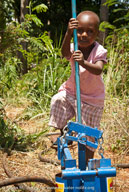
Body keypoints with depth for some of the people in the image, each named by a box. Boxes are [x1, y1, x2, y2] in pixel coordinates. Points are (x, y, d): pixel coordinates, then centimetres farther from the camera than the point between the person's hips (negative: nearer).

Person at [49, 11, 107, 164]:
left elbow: (98, 70, -39)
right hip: (71, 92, 4)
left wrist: (84, 63, -60)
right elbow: (65, 52, -38)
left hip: (92, 98, -3)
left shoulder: (99, 51, -21)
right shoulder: (73, 49, -14)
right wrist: (69, 34, -56)